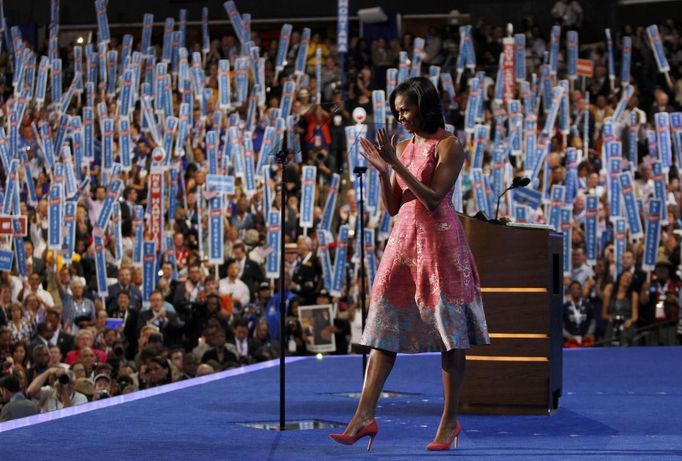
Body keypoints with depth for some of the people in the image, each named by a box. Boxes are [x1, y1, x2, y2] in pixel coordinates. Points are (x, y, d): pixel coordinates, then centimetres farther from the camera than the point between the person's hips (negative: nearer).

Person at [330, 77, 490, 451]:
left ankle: (449, 420, 5)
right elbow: (392, 207, 13)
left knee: (450, 335, -1)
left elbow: (434, 199, -14)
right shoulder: (403, 148, 14)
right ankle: (365, 415, -7)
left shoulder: (448, 146, -5)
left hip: (438, 241, -6)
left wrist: (396, 165, -16)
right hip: (403, 239, 6)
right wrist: (381, 170, -2)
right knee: (384, 325, -2)